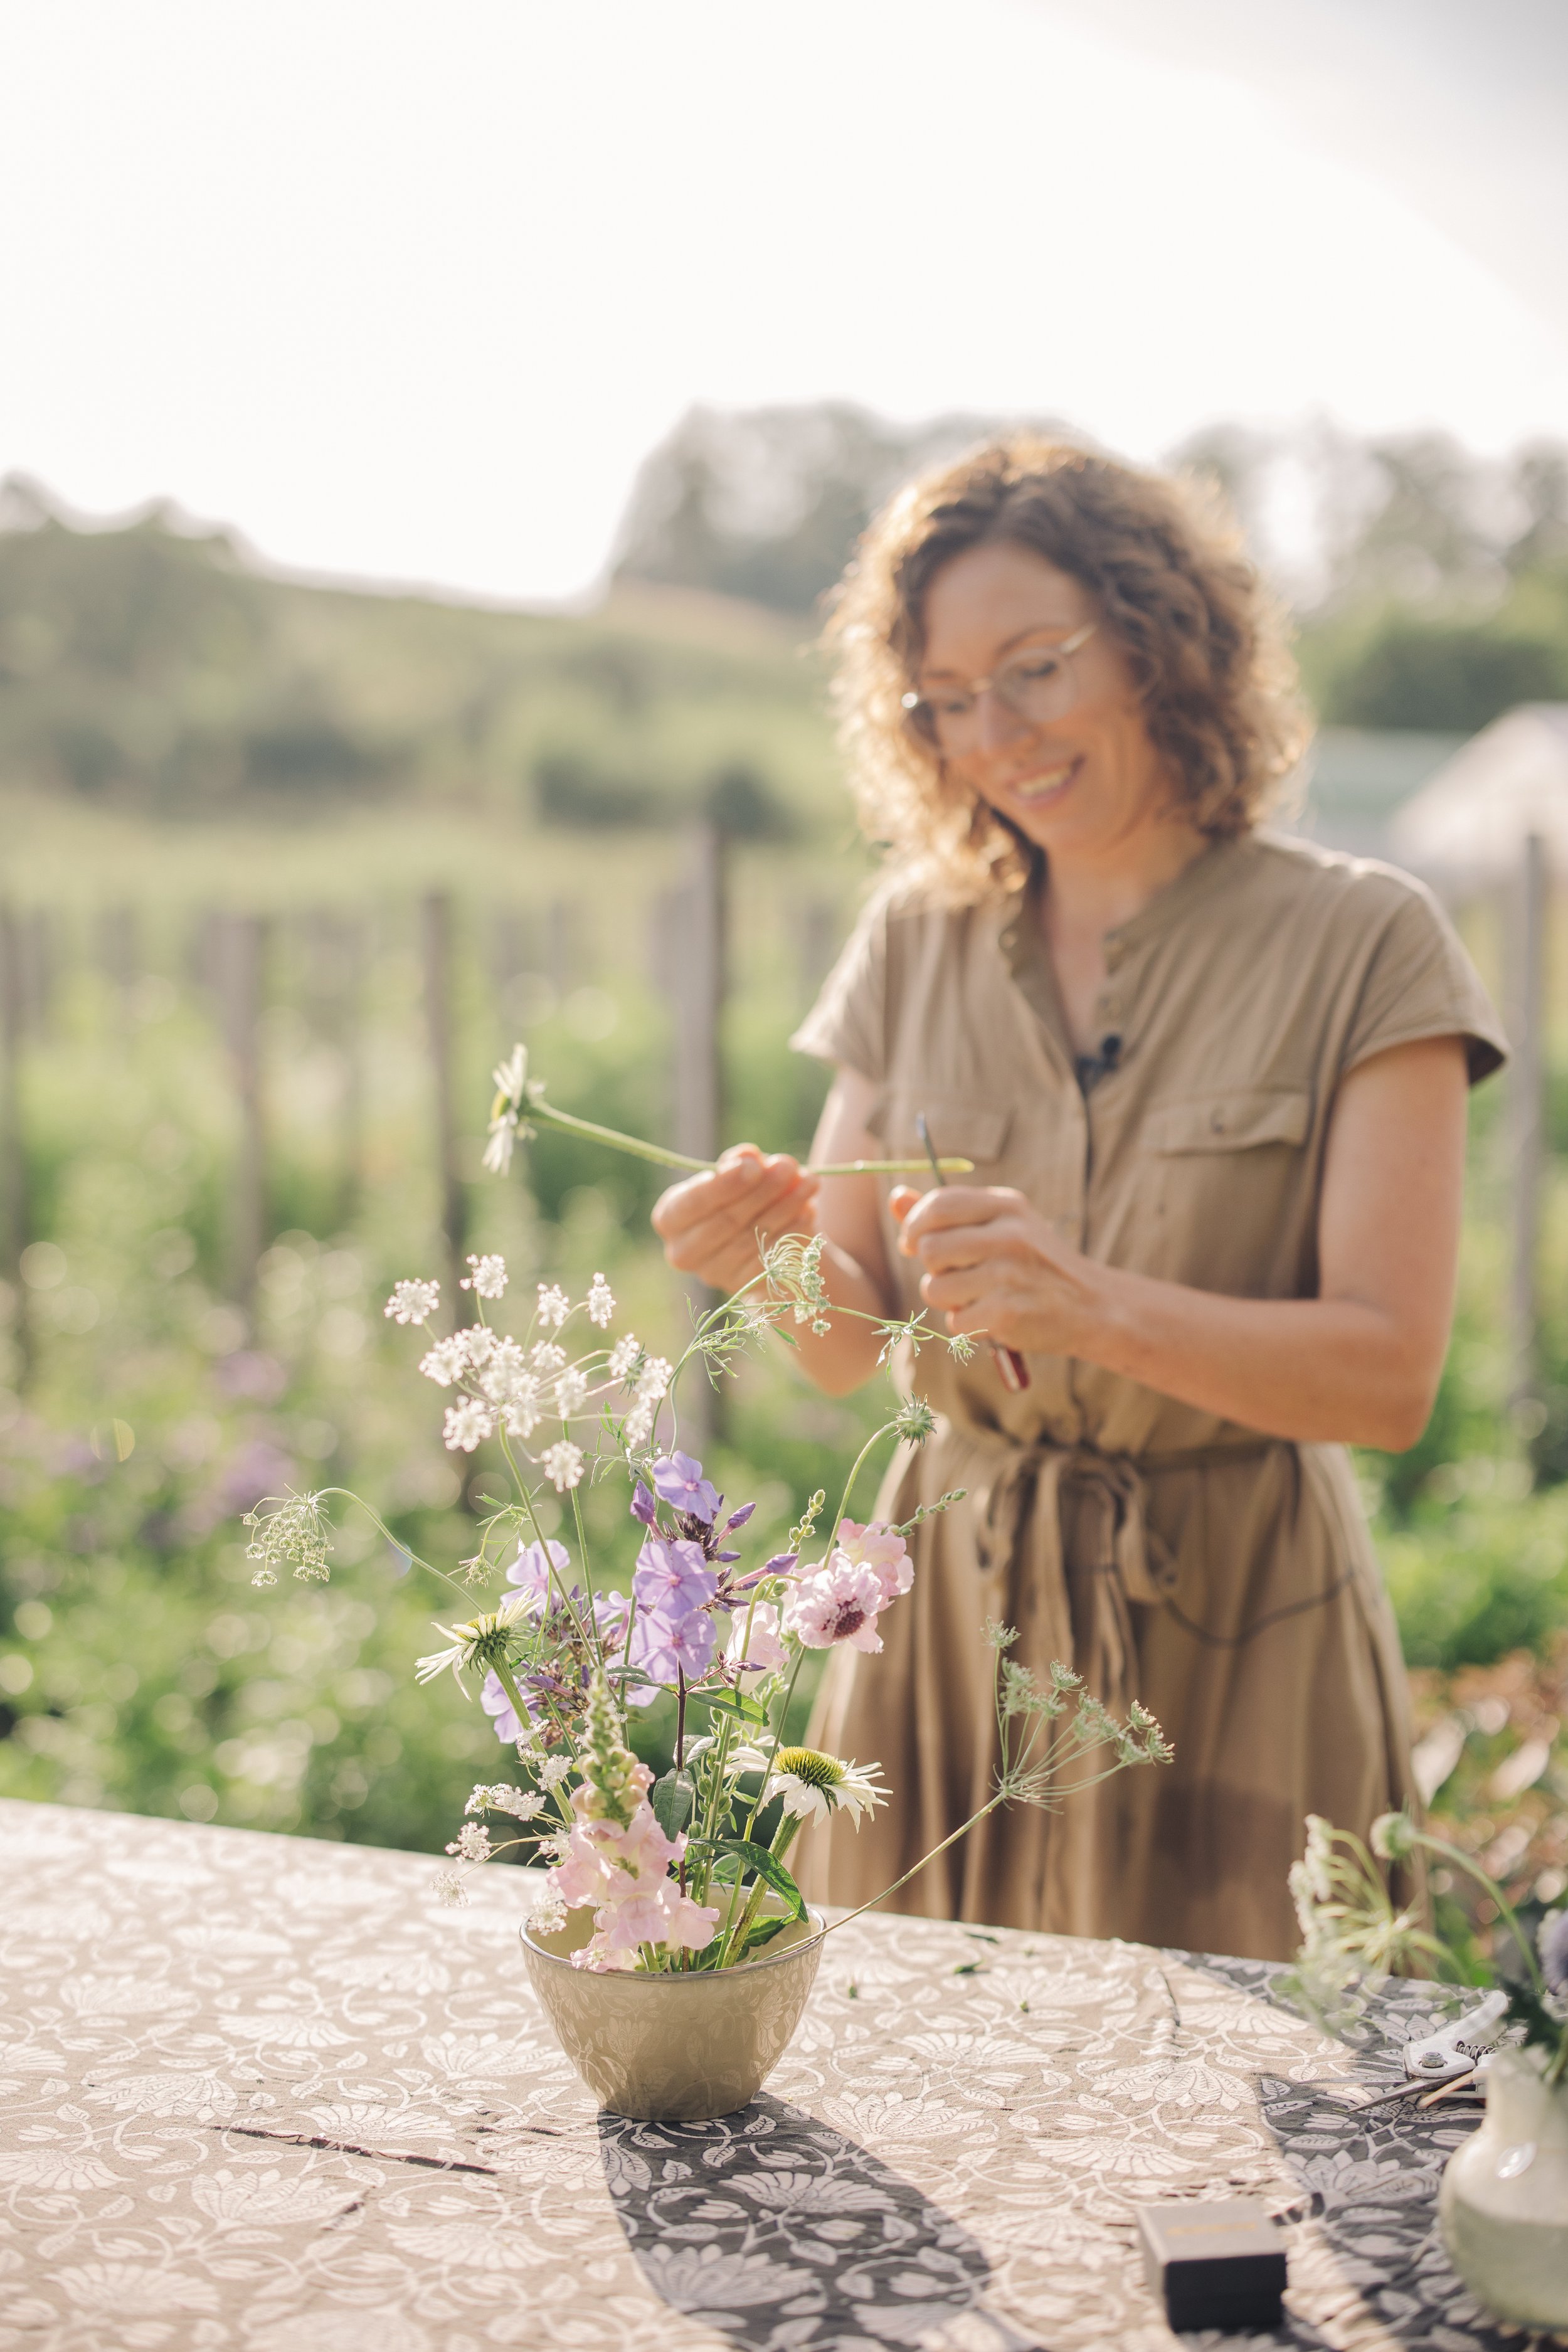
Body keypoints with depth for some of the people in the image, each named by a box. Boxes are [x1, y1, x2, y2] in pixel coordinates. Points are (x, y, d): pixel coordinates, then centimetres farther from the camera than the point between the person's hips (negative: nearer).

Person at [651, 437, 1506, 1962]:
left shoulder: (1358, 947, -7)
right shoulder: (916, 937, 4)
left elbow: (1388, 1377, -14)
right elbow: (855, 1345, 4)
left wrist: (1094, 1304, -28)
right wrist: (775, 1261, -18)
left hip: (1229, 1637, -3)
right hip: (951, 1610, 3)